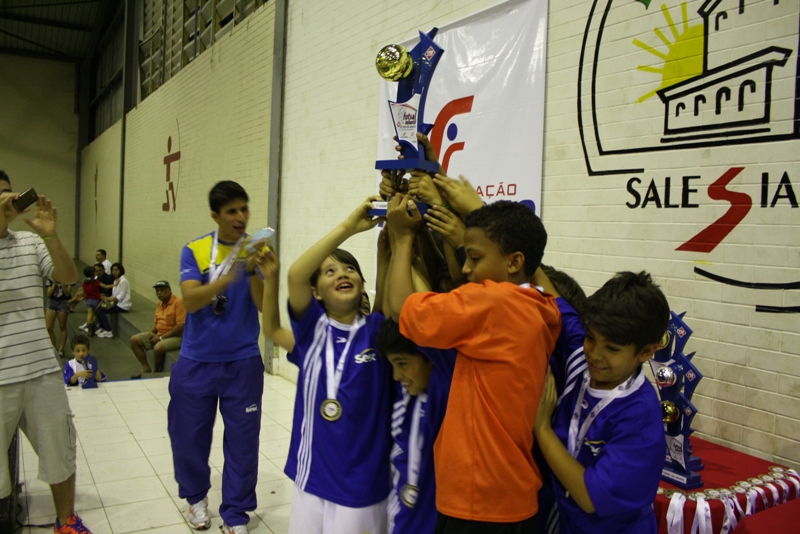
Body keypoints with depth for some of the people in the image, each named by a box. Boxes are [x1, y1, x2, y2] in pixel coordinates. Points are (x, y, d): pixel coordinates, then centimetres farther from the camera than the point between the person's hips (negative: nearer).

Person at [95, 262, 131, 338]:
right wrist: (107, 298, -7)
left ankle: (108, 332, -9)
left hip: (123, 306, -9)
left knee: (100, 310, -15)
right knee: (99, 308, -1)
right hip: (117, 303, 9)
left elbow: (120, 297, -18)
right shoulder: (116, 280, 14)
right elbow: (115, 295, 12)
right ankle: (102, 328, 12)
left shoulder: (123, 281, -14)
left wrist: (108, 299, -20)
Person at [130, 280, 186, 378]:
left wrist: (161, 337, -19)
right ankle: (146, 368, 3)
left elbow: (181, 326, -23)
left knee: (158, 348, -34)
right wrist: (151, 332, -4)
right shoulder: (159, 303, 9)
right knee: (134, 340, 2)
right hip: (159, 334, 9)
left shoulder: (178, 302, -17)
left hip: (175, 336, -9)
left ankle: (156, 373, -6)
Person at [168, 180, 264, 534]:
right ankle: (196, 496, 39)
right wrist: (229, 276, -33)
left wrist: (253, 270, -30)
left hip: (243, 362, 0)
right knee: (189, 435, 12)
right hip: (197, 361, 0)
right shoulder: (194, 251, -5)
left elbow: (262, 303, -12)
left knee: (242, 439, 5)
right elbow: (191, 300, -18)